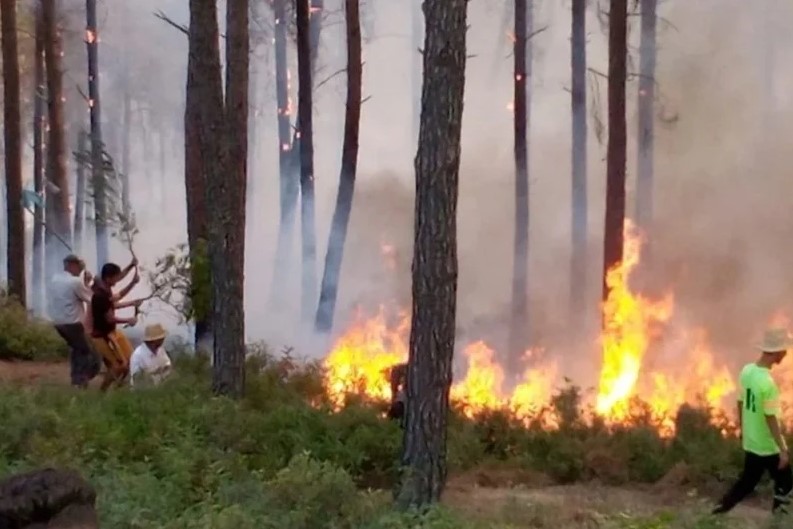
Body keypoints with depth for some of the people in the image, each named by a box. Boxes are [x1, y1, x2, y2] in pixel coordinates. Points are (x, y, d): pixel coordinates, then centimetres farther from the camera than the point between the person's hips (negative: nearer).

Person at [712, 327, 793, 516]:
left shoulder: (747, 370, -3)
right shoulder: (767, 382, -28)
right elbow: (771, 419, -24)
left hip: (750, 442, 8)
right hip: (768, 446, -7)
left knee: (747, 481, 20)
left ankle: (721, 509, 22)